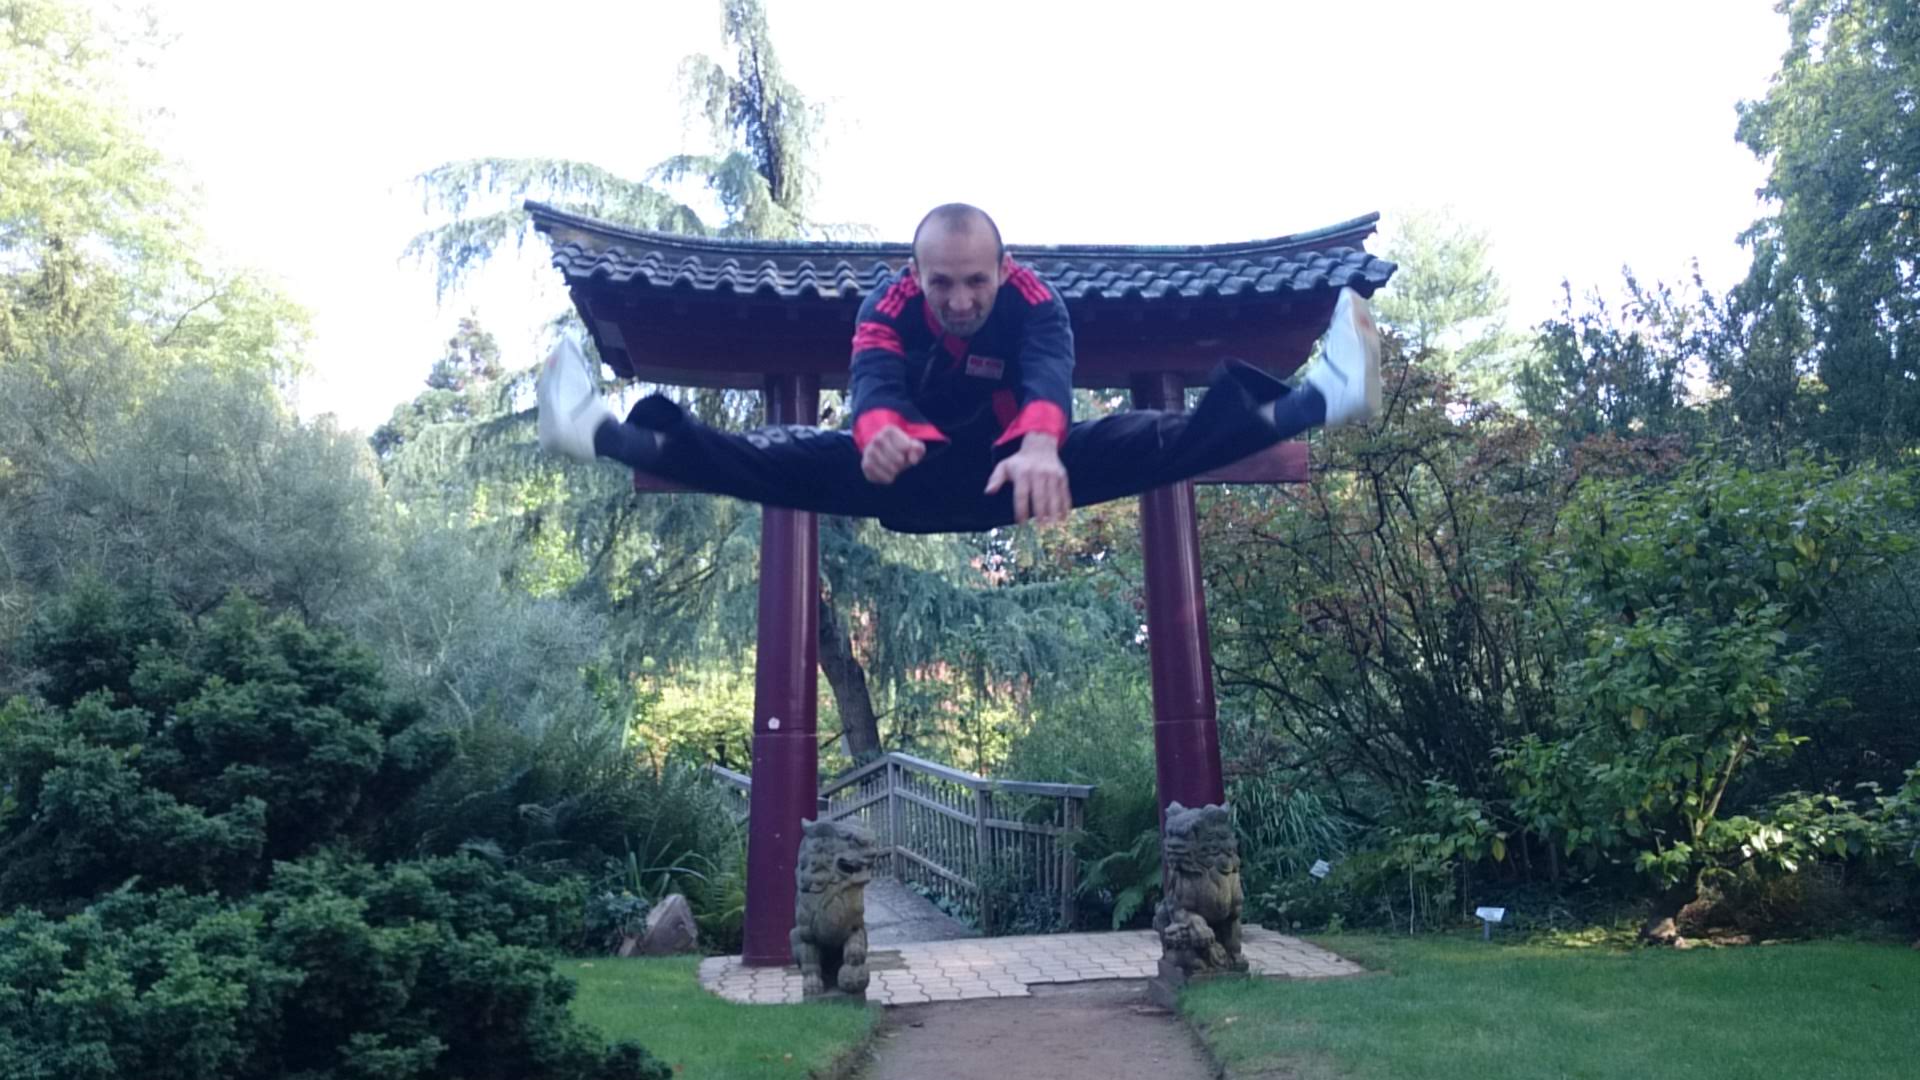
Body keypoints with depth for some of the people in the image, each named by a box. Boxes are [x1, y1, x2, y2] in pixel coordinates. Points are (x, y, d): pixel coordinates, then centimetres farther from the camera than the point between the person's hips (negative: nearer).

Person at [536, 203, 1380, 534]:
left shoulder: (1034, 302, -17)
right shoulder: (888, 307, -15)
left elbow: (1050, 377, -38)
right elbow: (873, 379, -35)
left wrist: (1040, 446, -62)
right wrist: (877, 430, -61)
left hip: (1016, 469, -1)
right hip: (911, 479, 1)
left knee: (1137, 443, -21)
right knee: (788, 454, -17)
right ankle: (608, 435, -20)